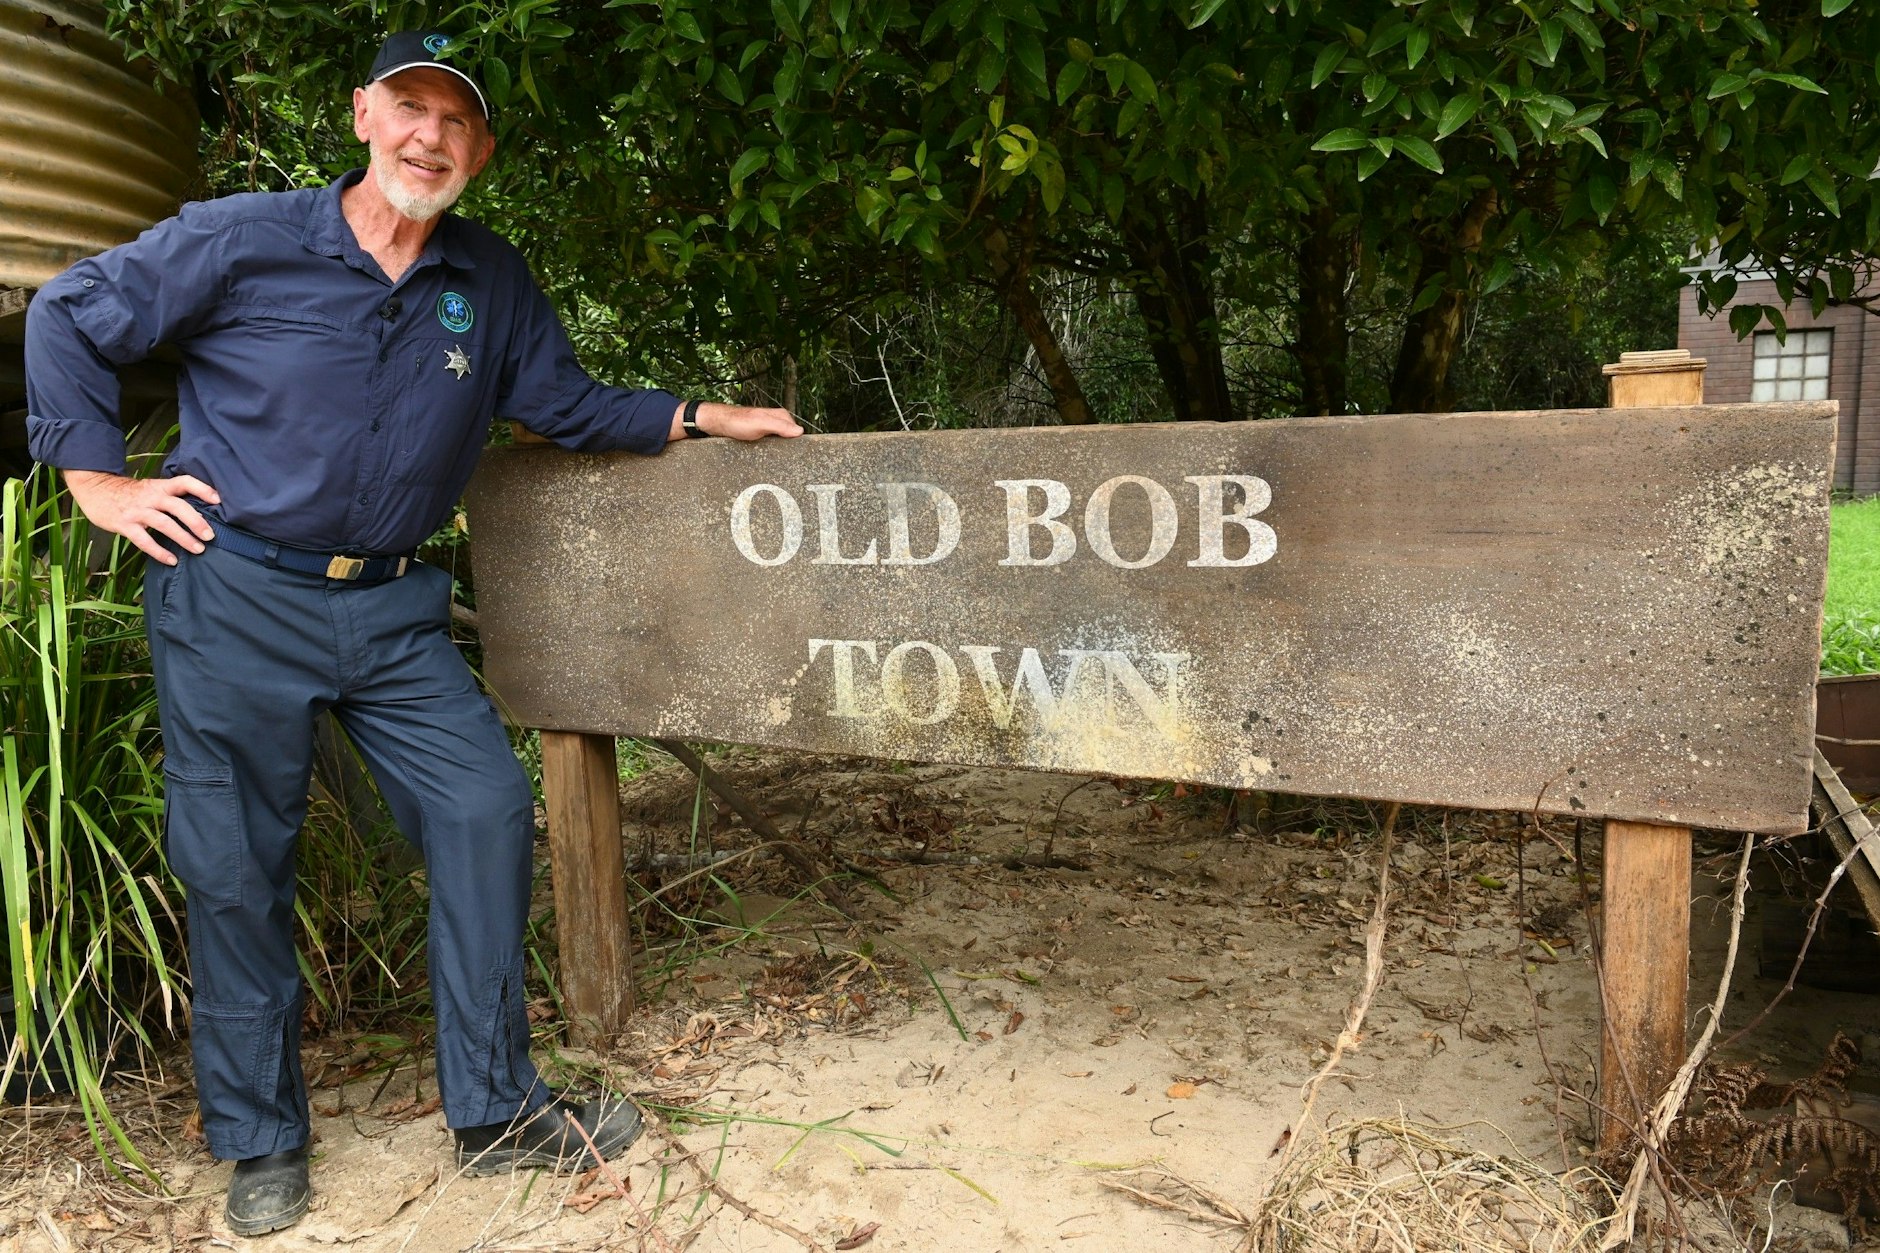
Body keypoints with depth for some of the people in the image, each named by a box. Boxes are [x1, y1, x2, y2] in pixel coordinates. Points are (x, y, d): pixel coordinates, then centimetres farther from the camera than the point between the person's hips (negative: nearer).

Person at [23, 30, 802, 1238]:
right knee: (238, 868, 4)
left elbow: (567, 403, 13)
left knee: (487, 811, -5)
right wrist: (100, 480, -1)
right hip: (236, 603, -3)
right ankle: (261, 1140, 24)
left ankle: (496, 1109, 11)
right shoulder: (243, 241, -5)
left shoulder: (492, 282, 5)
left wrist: (706, 417, 5)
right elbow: (70, 316, 4)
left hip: (391, 610, 3)